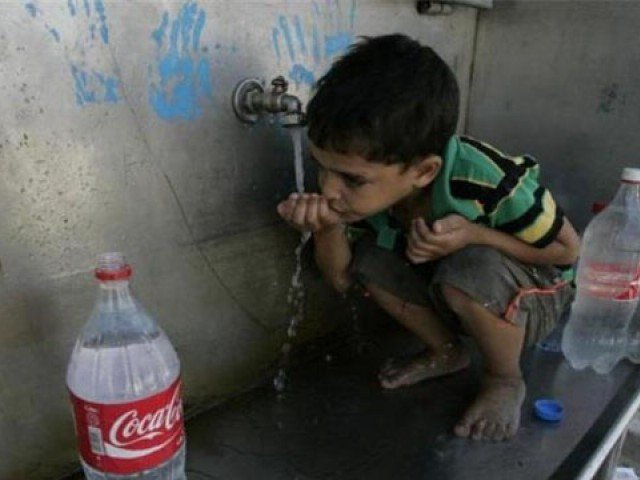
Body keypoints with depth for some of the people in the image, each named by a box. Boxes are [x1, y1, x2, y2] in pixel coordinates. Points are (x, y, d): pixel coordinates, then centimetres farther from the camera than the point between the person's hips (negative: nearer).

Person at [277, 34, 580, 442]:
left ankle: (506, 381, -5)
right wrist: (328, 229, -31)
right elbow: (342, 279, -9)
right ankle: (447, 351, 6)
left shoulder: (492, 183, -35)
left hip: (536, 297, -5)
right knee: (368, 257, -17)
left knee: (470, 271, -36)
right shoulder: (370, 184, -19)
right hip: (448, 296, 5)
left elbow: (568, 251, -18)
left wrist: (476, 235, -35)